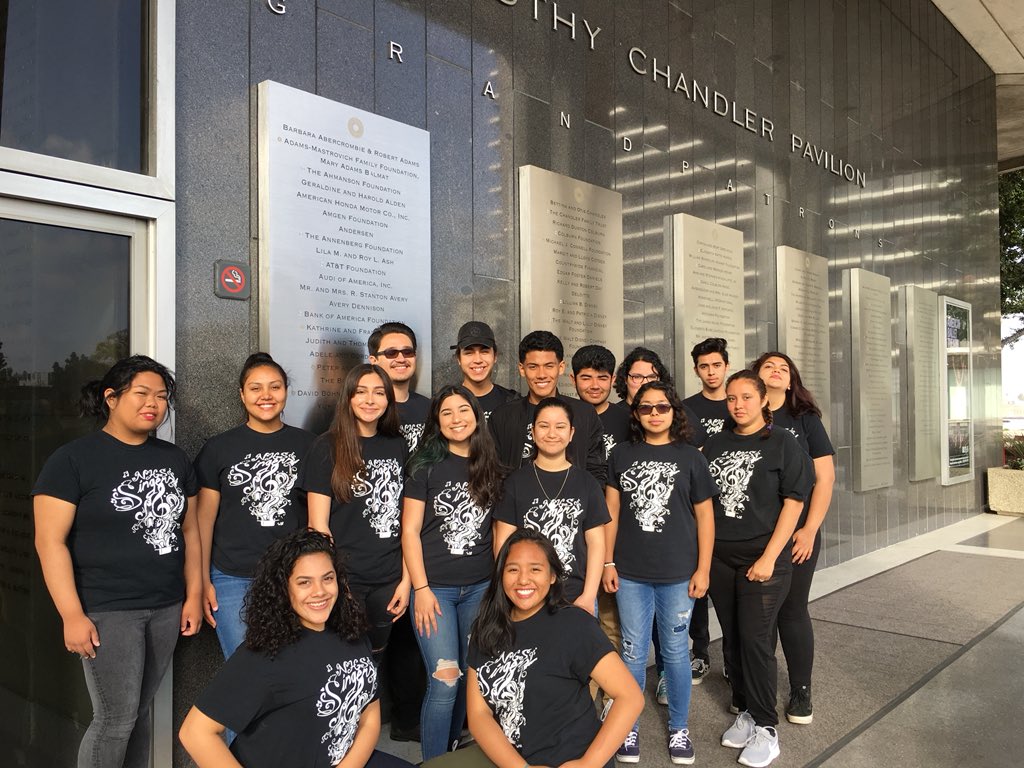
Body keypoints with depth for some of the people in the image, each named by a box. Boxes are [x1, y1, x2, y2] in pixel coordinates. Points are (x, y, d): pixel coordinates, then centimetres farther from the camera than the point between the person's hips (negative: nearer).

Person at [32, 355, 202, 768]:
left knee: (141, 712, 13)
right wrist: (72, 614, -15)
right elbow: (50, 540, -10)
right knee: (116, 719, -1)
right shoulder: (73, 459, -7)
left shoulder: (175, 459, 9)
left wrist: (194, 595, 8)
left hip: (166, 608, 5)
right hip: (107, 611, -5)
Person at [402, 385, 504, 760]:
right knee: (445, 681, -8)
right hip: (435, 587, -4)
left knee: (469, 675, 12)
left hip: (480, 588, 4)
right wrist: (421, 588, -11)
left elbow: (496, 529, 12)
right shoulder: (426, 466, -4)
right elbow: (410, 531, -6)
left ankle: (453, 745, 32)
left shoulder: (489, 467, 6)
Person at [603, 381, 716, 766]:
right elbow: (611, 512, 5)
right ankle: (629, 727, 25)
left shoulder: (690, 457, 0)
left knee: (675, 650, 10)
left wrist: (703, 568, -2)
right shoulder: (622, 454, 3)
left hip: (678, 573, -1)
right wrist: (607, 562, 2)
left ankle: (679, 727, 27)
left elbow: (704, 516, 2)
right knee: (633, 651, 9)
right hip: (630, 573, 1)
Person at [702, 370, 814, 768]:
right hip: (719, 557, 4)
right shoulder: (715, 444, 8)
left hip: (763, 557, -4)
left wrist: (769, 557, -13)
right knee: (731, 639, 11)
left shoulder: (782, 443, -4)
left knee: (754, 639, -4)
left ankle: (766, 728, 12)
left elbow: (793, 502, -8)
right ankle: (744, 712, 28)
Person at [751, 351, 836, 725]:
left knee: (792, 610, 7)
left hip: (796, 533, 0)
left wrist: (810, 529, -7)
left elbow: (825, 477, 0)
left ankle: (801, 692, 23)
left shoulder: (805, 420, 3)